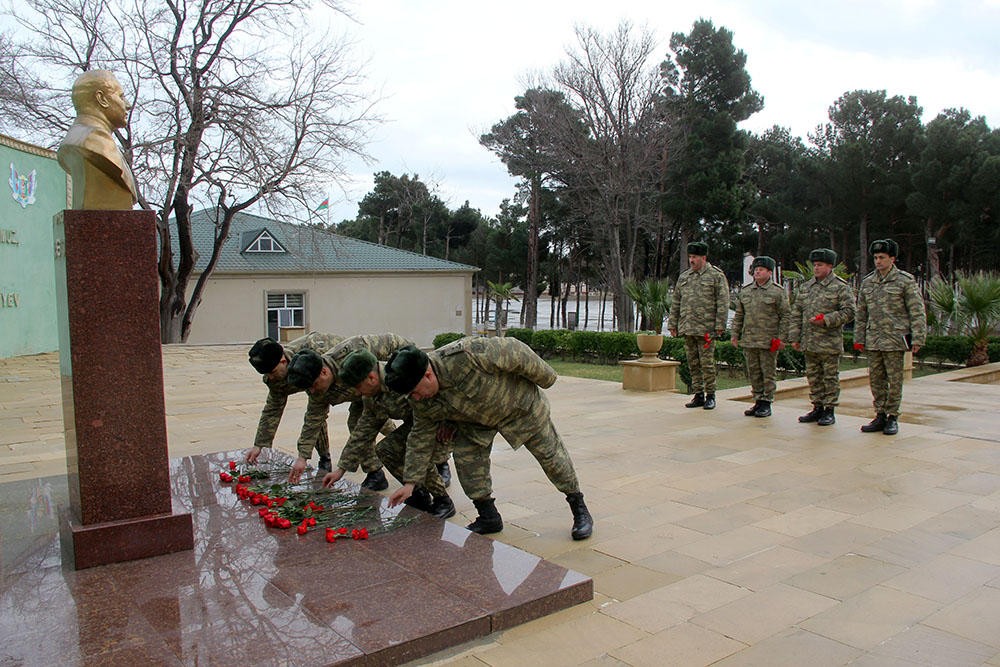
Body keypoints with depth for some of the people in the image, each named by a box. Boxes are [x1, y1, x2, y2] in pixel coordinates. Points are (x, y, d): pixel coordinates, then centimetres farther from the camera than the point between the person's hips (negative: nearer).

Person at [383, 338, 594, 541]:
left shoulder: (466, 355, -43)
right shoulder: (422, 402, -19)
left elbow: (513, 352, -32)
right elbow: (421, 439, -6)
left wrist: (545, 377, -18)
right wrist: (410, 482, -7)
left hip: (519, 405, -5)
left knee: (549, 453, 4)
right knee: (466, 456, -10)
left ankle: (579, 507, 22)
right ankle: (488, 517, 6)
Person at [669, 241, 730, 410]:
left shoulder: (717, 276, 0)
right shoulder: (683, 277, 15)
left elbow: (723, 303, -5)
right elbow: (676, 303, 18)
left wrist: (719, 326, -12)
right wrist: (673, 324, 12)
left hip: (706, 329, -5)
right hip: (687, 329, 5)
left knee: (707, 363, -2)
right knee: (693, 364, 9)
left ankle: (710, 396, 9)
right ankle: (698, 395, 17)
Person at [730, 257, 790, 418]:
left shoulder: (777, 292, -2)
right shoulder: (745, 291, 11)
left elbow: (785, 316, -2)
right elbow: (739, 315, 15)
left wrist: (781, 338, -8)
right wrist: (735, 334, 8)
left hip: (769, 342, -4)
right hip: (749, 341, 5)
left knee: (768, 373, 1)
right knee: (753, 373, 9)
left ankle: (767, 403, 9)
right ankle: (758, 401, 19)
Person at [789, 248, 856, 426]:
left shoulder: (840, 287, -3)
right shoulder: (805, 287, 13)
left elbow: (849, 312, -9)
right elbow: (796, 313, 14)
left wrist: (826, 320, -19)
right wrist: (795, 337, 8)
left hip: (830, 343, -5)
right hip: (809, 343, 6)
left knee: (830, 377, 2)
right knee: (813, 377, 11)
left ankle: (829, 410, 10)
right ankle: (817, 408, 21)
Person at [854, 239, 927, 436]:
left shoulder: (905, 281, -2)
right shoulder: (867, 282, 11)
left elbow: (917, 312, -5)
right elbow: (861, 313, 15)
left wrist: (917, 338, -11)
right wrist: (859, 338, 11)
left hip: (895, 340, -5)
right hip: (873, 341, 5)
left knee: (894, 380, 1)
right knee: (875, 379, 8)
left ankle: (892, 417, 11)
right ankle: (880, 416, 18)